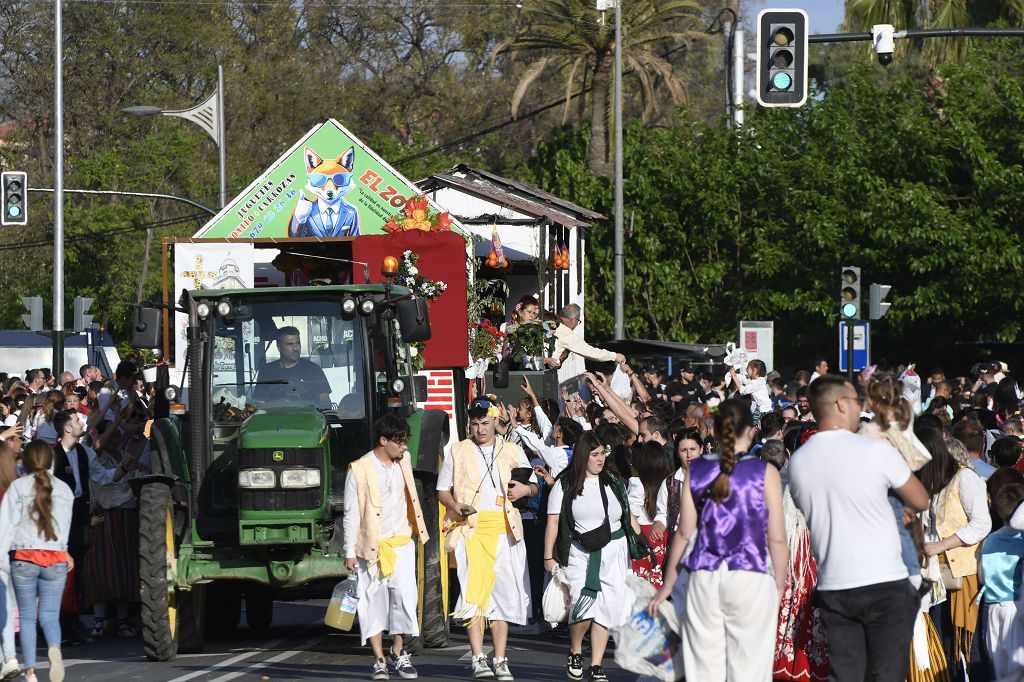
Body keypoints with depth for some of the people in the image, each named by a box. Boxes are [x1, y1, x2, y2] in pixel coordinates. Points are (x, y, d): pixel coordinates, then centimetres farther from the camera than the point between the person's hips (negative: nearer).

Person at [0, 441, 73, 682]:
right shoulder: (64, 490, 8)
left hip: (24, 559, -2)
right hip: (56, 560, 2)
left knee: (27, 616, 7)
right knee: (50, 615, 2)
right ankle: (54, 648, -30)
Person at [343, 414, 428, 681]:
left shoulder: (403, 462, 7)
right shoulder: (359, 470, -10)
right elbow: (351, 514, -7)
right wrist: (350, 552, -8)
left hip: (401, 543, 4)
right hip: (371, 546, -4)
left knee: (405, 596, -6)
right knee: (374, 602, 1)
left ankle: (398, 653, 9)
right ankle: (379, 660, 8)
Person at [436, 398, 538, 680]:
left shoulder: (513, 452, 15)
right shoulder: (457, 452, 11)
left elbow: (535, 487, 21)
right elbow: (442, 490, 11)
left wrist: (525, 489, -3)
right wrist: (456, 506, -10)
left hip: (504, 529, 2)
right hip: (470, 529, -2)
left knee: (504, 593, 0)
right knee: (473, 590, -13)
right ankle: (478, 659, -13)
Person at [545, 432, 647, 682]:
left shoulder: (614, 483, 12)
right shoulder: (565, 486, 2)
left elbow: (629, 518, 19)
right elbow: (553, 522, 0)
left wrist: (642, 547, 14)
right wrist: (549, 556, -6)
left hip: (614, 551, 3)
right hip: (581, 554, -3)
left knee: (605, 609, 0)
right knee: (584, 606, -18)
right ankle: (575, 653, 9)